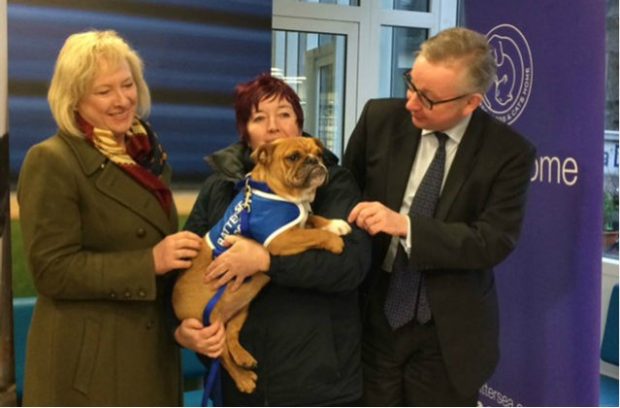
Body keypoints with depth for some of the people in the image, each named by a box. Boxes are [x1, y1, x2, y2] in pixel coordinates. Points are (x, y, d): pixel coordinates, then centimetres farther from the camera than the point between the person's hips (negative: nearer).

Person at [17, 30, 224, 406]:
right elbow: (52, 270, -17)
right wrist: (150, 262, -23)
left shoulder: (147, 154, 8)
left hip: (153, 349, 6)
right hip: (86, 361, -6)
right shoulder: (51, 162, -13)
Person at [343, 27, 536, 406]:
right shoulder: (380, 118, -6)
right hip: (375, 315, 2)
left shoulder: (509, 152, -11)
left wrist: (404, 225, -27)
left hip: (450, 331, -1)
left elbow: (495, 242, -17)